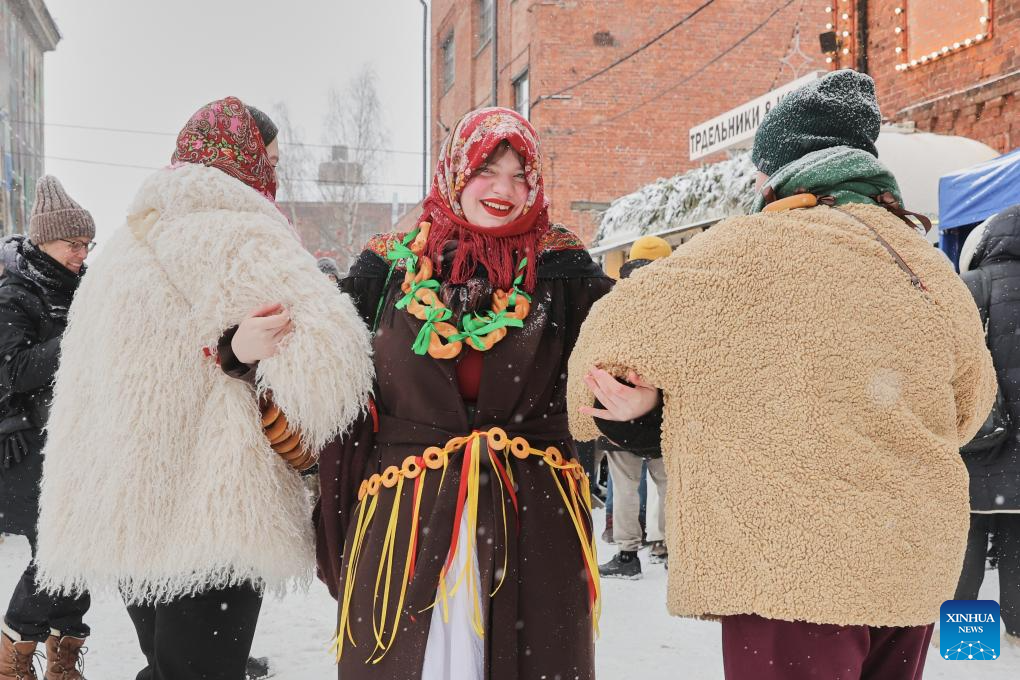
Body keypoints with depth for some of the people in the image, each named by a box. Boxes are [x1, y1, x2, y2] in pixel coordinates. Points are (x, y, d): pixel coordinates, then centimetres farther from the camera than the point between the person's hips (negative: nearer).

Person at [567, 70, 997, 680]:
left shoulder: (755, 248, -11)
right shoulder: (934, 271, 7)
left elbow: (617, 325, -5)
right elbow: (971, 402, 20)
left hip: (792, 568, -6)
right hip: (916, 566, 7)